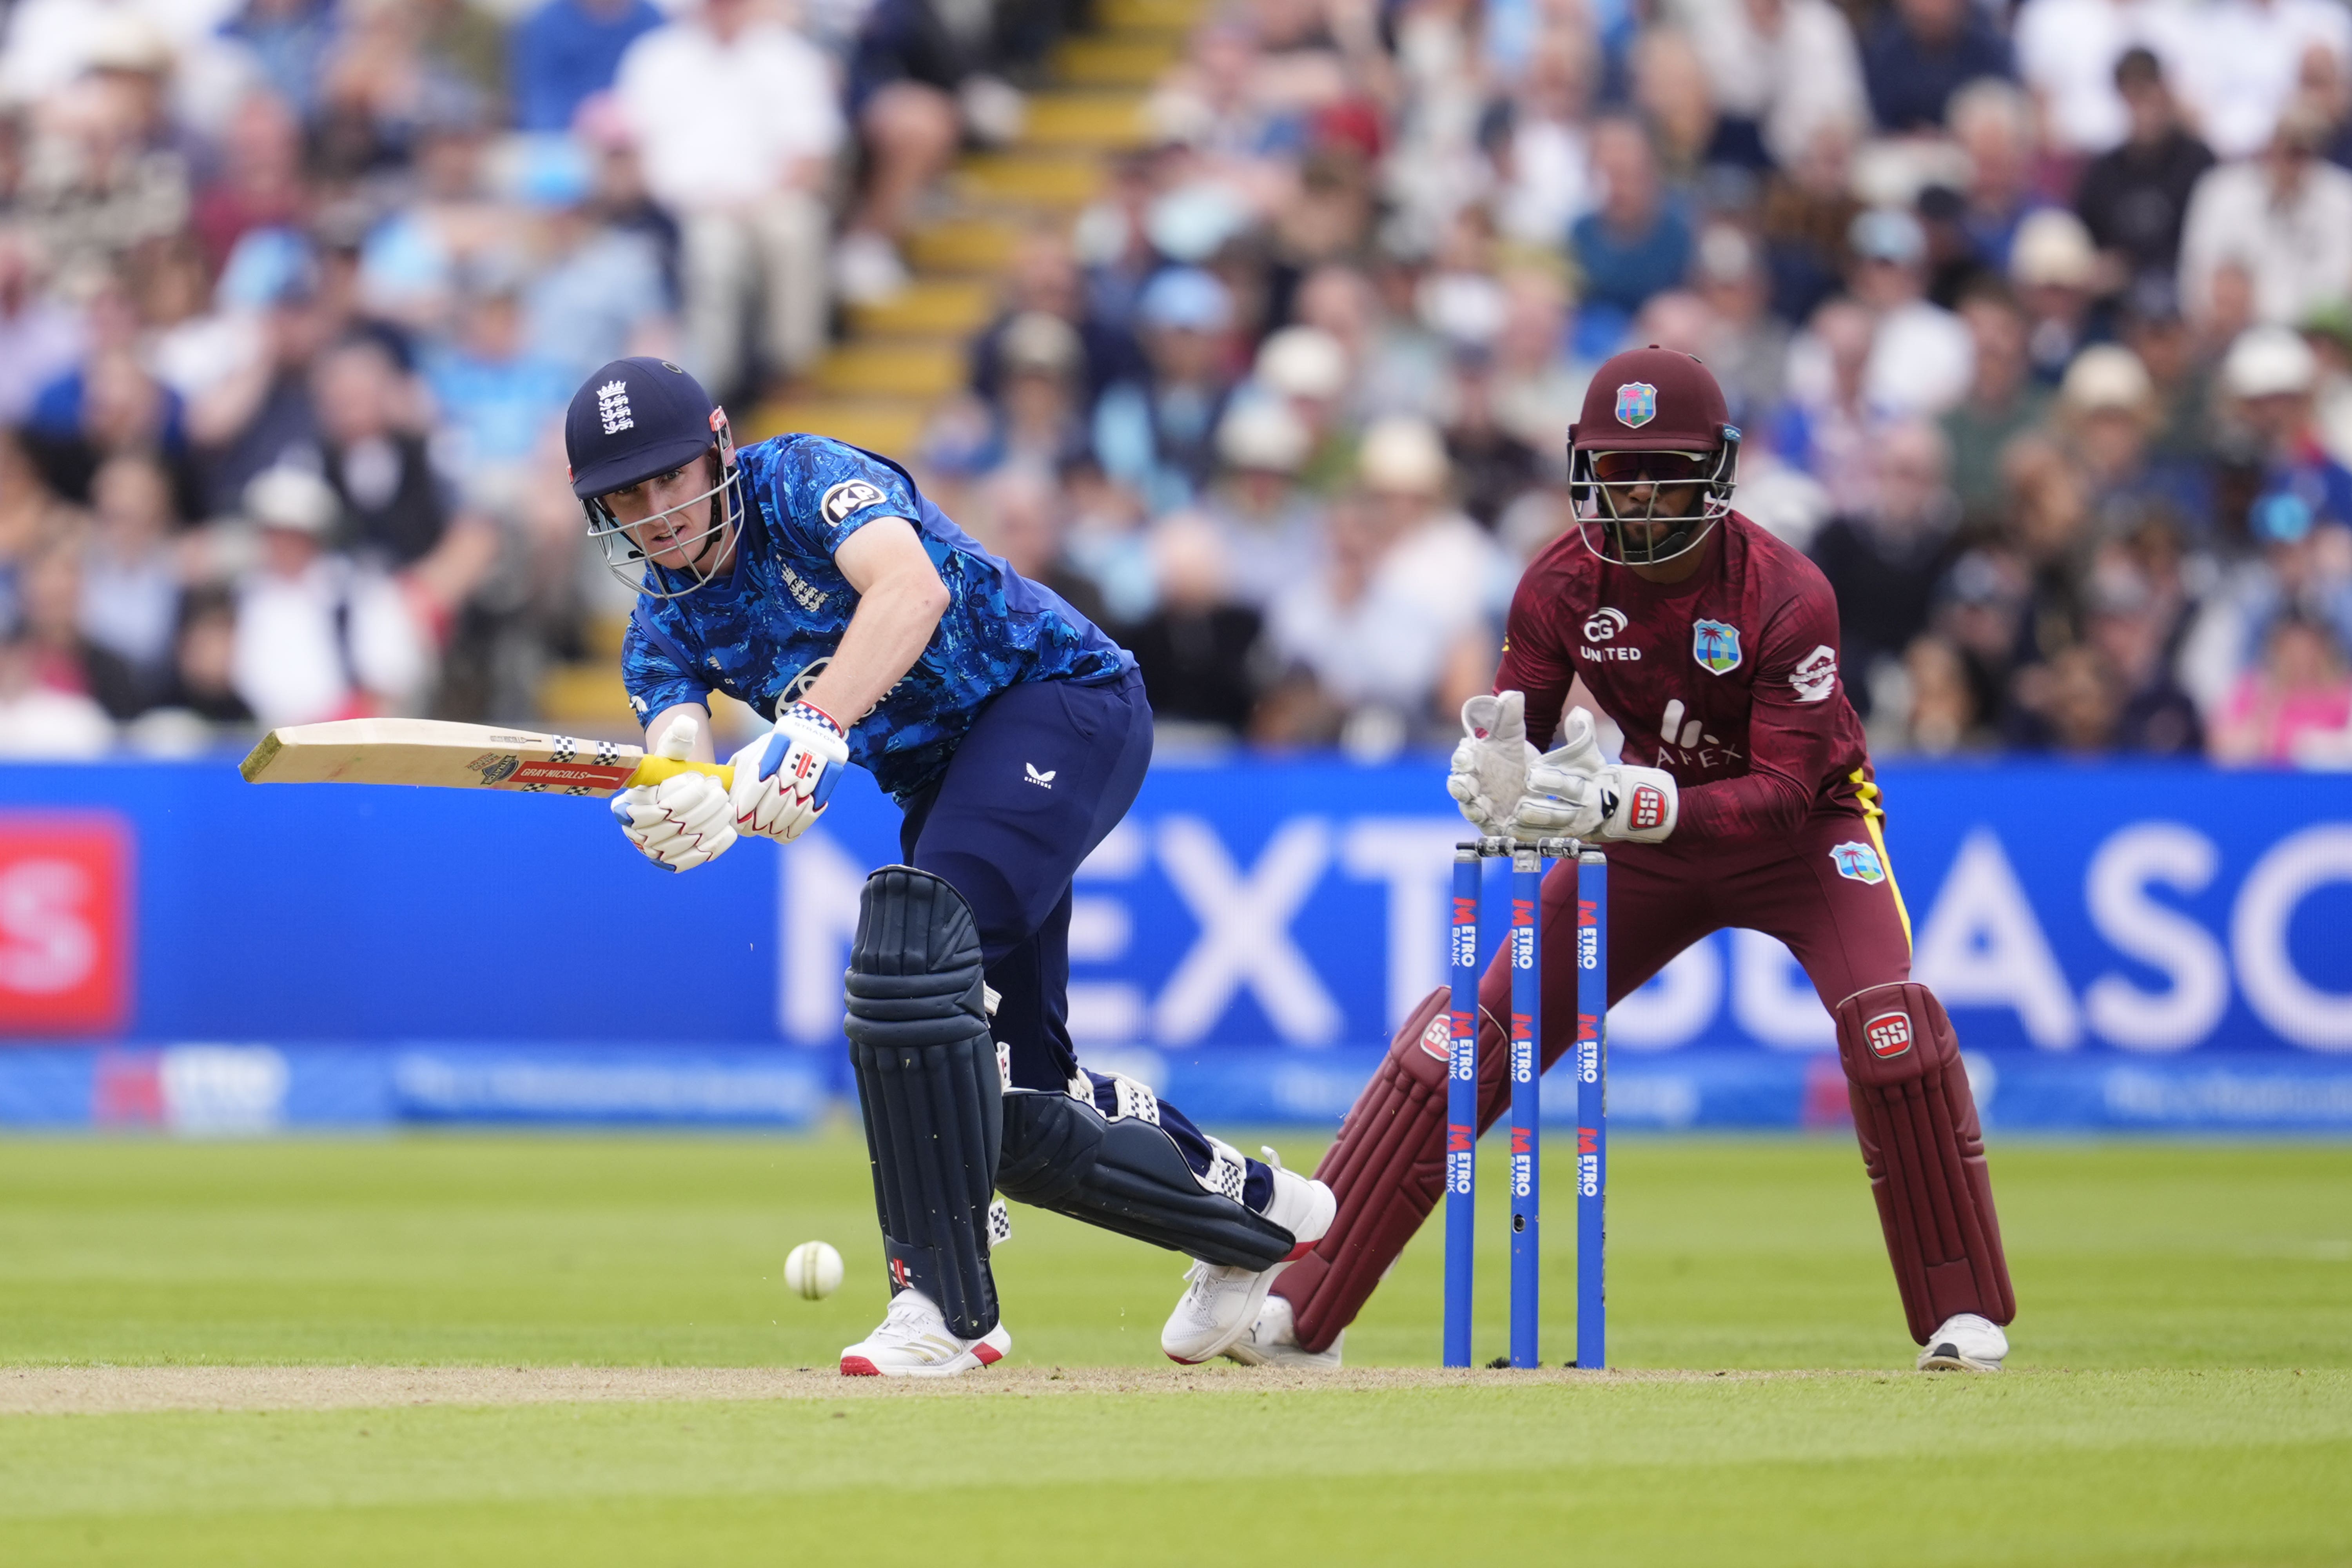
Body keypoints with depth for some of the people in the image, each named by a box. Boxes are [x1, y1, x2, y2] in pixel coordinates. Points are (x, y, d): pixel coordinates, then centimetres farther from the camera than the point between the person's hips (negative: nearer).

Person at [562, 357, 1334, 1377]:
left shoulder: (804, 480, -16)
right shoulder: (664, 627, 2)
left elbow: (912, 588, -37)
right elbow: (687, 770, -15)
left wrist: (815, 728, -49)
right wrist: (669, 818, -40)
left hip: (1064, 696, -8)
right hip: (941, 780, 8)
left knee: (906, 943, -30)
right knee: (1008, 1104, 4)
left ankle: (944, 1301, -28)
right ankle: (1251, 1212, 29)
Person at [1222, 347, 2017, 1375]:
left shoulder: (1785, 596, -27)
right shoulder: (1564, 584, -14)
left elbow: (1788, 792, -31)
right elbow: (1507, 740, -12)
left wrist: (1624, 805, -44)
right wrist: (1494, 772, -38)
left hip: (1799, 829, -3)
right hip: (1649, 831, 4)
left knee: (1888, 1020, -29)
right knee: (1470, 1029, -6)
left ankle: (1964, 1313, -14)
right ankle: (1298, 1310, -2)